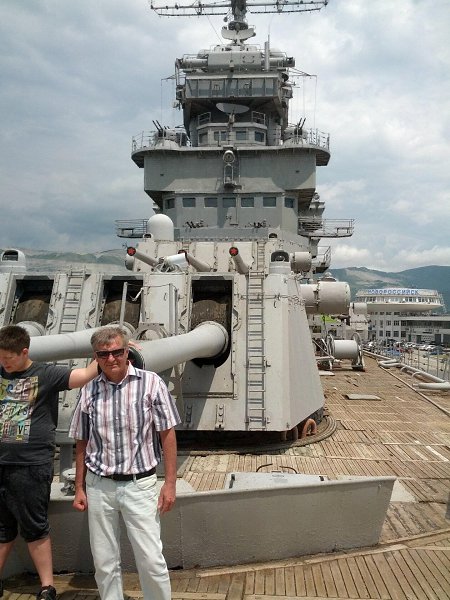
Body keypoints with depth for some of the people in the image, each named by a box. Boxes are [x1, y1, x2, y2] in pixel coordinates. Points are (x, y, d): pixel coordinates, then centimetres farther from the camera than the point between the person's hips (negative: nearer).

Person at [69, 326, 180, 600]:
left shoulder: (151, 383, -7)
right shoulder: (90, 391, 2)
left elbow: (167, 434, -5)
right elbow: (82, 444, 9)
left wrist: (170, 484, -7)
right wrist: (79, 489, 9)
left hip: (139, 484, -3)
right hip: (98, 486, 3)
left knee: (151, 560, 0)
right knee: (104, 562, 14)